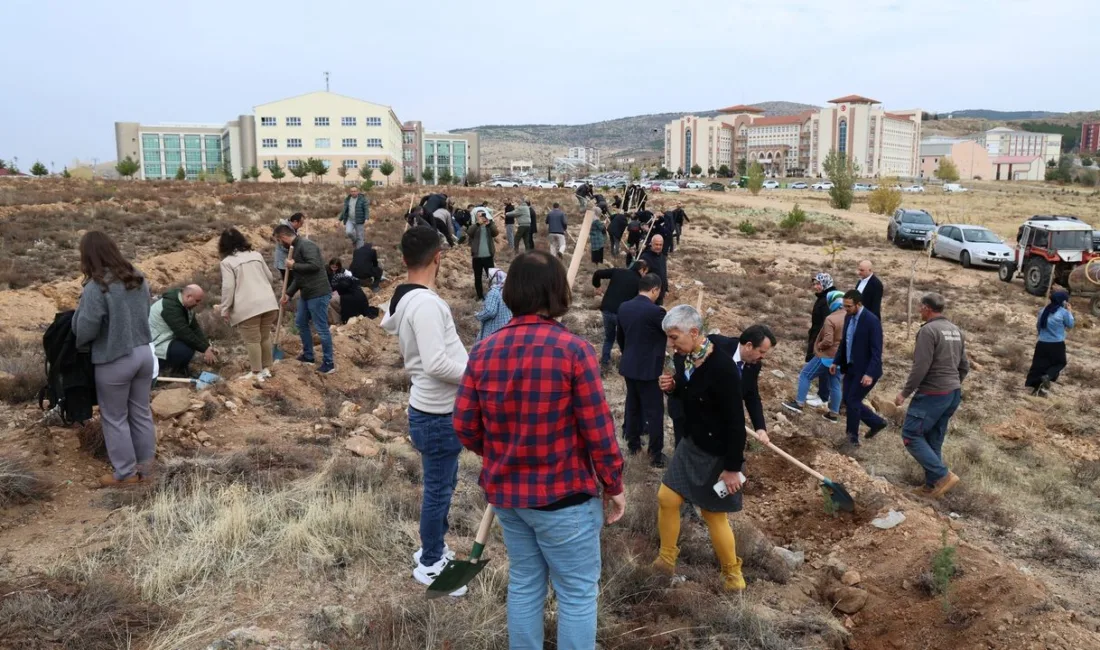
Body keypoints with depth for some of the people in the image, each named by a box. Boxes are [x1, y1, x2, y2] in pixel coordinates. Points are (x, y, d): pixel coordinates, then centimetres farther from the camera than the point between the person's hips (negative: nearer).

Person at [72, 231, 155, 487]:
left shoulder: (96, 287, -21)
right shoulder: (137, 277, 1)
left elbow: (84, 330, -17)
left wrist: (80, 310, 2)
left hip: (114, 362, -6)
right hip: (144, 353, 6)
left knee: (115, 419, 10)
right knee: (141, 412, 17)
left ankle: (126, 473, 19)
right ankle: (145, 464, 28)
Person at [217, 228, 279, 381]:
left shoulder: (227, 262, -1)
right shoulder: (256, 255, 16)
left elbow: (228, 287, -8)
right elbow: (270, 278, 22)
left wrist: (225, 308, -1)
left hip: (248, 307, -5)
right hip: (268, 302, 6)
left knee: (252, 340, 3)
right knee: (265, 337, 17)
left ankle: (256, 373, 9)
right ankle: (266, 369, 26)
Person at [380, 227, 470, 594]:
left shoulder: (403, 299, 7)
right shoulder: (425, 303, -24)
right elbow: (436, 364, -30)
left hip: (435, 409, 10)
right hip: (437, 414, -10)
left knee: (442, 485, 23)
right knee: (438, 489, 6)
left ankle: (433, 549, 40)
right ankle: (430, 565, 22)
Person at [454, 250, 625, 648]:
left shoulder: (484, 351, -4)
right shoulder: (572, 349, -18)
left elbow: (465, 428, 0)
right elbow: (598, 431, -15)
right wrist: (614, 486, 0)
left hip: (505, 492, 5)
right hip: (564, 494, -5)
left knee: (524, 583, 21)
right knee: (578, 592, 10)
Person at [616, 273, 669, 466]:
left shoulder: (624, 307, 3)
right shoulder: (654, 311, -20)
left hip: (629, 366, 7)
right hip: (648, 369, -7)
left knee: (632, 406, 19)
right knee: (654, 411, 1)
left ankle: (633, 443, 30)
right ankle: (656, 454, 6)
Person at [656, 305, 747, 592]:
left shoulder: (721, 367, -28)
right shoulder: (682, 358, -6)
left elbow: (736, 421, -24)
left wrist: (733, 466, -21)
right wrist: (671, 387, -10)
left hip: (718, 453, -7)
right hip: (691, 444, 7)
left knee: (713, 513, 7)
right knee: (666, 497, 10)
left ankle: (733, 574, 29)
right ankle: (666, 558, 31)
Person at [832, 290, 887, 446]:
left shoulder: (872, 321, -20)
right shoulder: (848, 317, 4)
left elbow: (876, 351, -21)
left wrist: (870, 374, -27)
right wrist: (836, 362, 13)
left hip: (865, 371, -8)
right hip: (851, 368, 8)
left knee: (853, 401, -3)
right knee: (848, 401, 11)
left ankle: (852, 436, 16)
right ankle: (876, 422, 30)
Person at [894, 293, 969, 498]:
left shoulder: (928, 330, -15)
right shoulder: (956, 331, 11)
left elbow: (920, 367, -19)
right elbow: (965, 367, 16)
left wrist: (905, 393, -11)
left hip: (932, 394, -9)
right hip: (953, 394, 9)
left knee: (911, 435, -2)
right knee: (933, 440, 14)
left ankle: (943, 475, -6)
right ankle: (933, 485, 17)